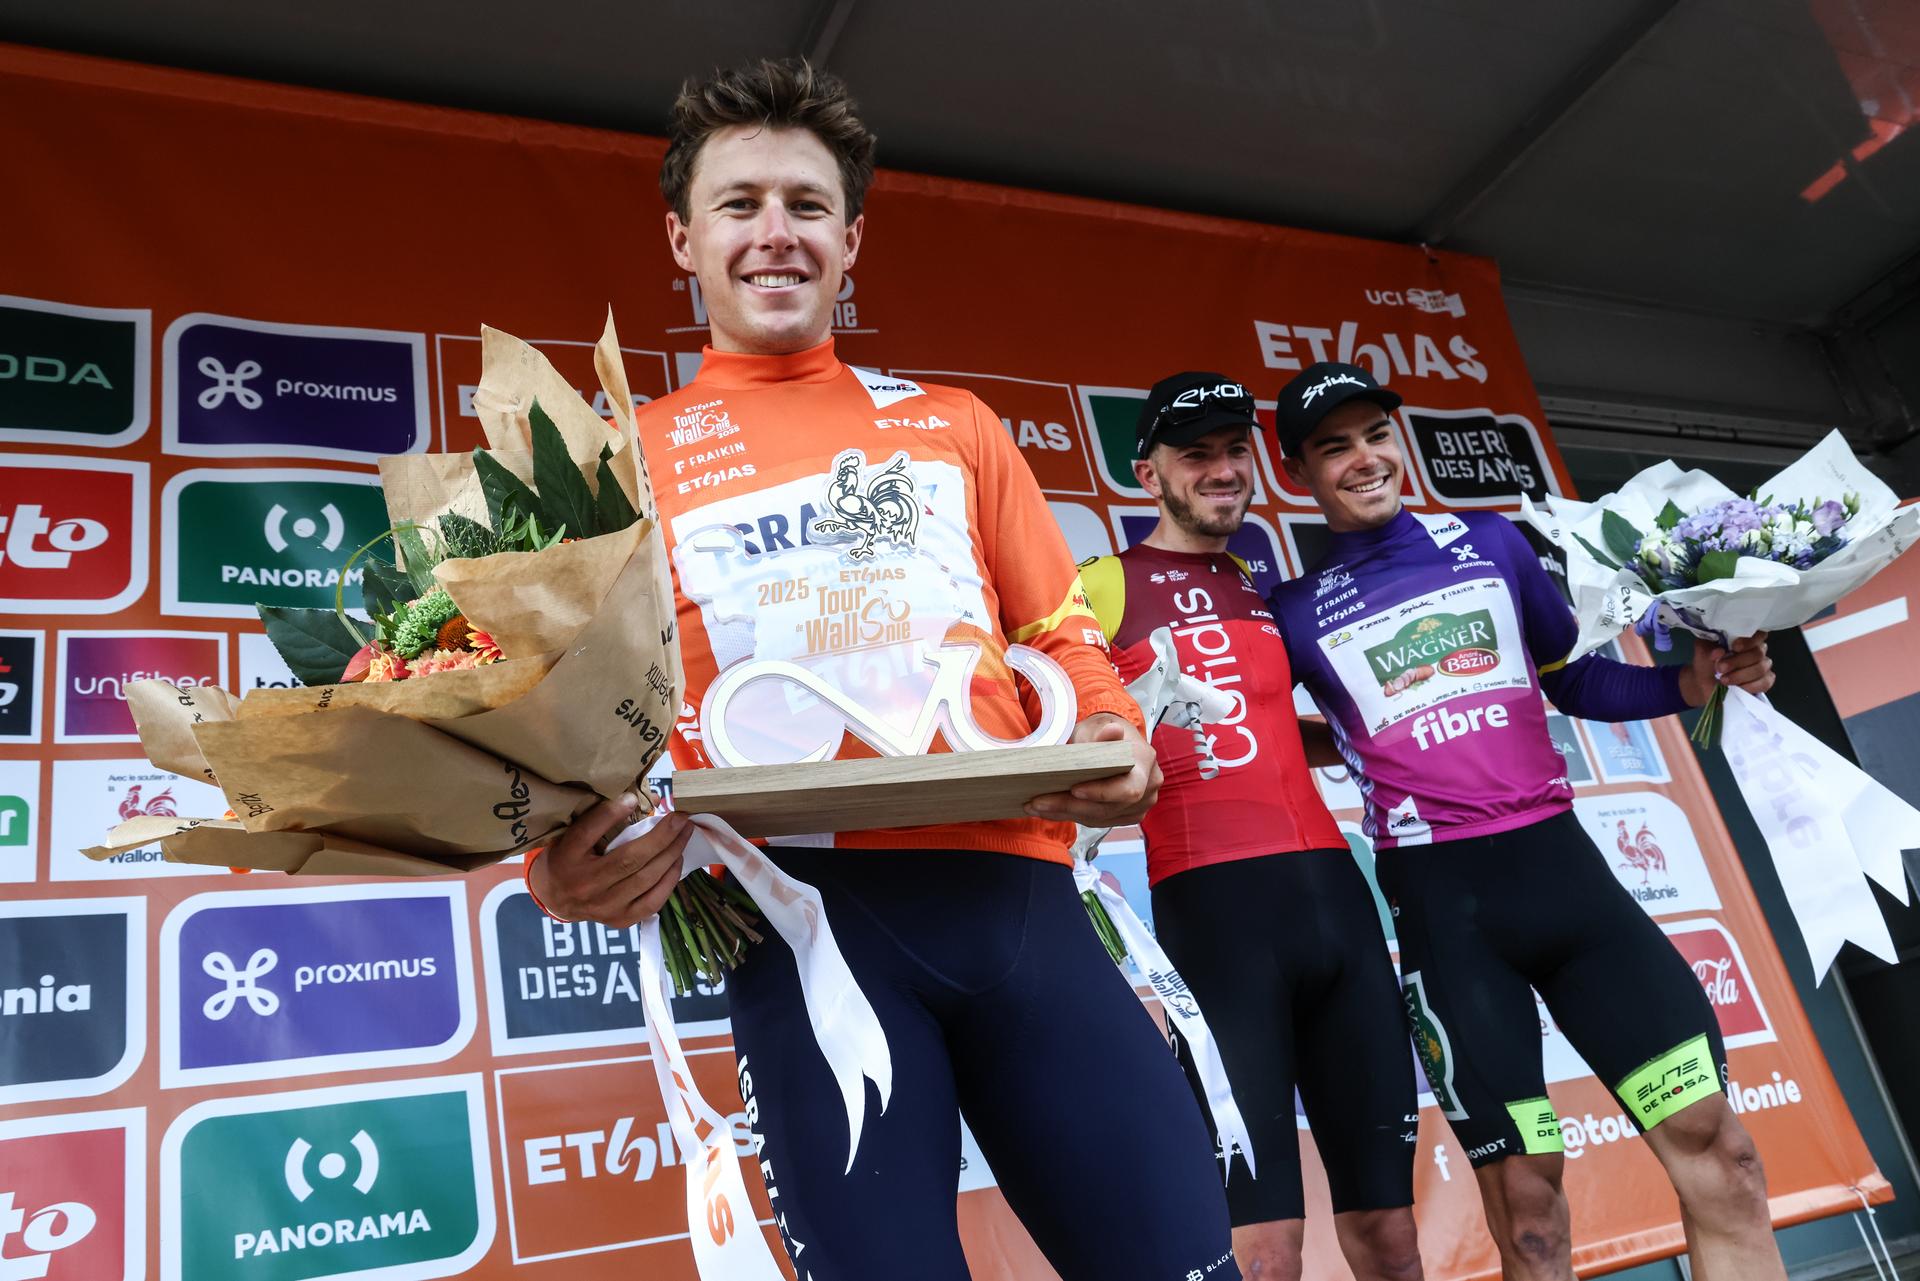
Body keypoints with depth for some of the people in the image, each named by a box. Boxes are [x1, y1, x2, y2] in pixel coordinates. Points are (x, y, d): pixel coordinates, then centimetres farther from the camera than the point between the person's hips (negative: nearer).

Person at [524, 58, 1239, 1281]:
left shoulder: (955, 428, 21)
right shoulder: (631, 453, 14)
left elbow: (1061, 632, 20)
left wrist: (1113, 735, -2)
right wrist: (567, 856, -12)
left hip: (1014, 886, 3)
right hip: (802, 905, -2)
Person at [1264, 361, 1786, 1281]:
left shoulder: (1492, 541, 11)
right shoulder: (1296, 612, 4)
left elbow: (1575, 682, 17)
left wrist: (1689, 683, 3)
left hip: (1557, 856, 3)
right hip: (1440, 895, -2)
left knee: (1713, 1140, -1)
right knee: (1523, 1190, 3)